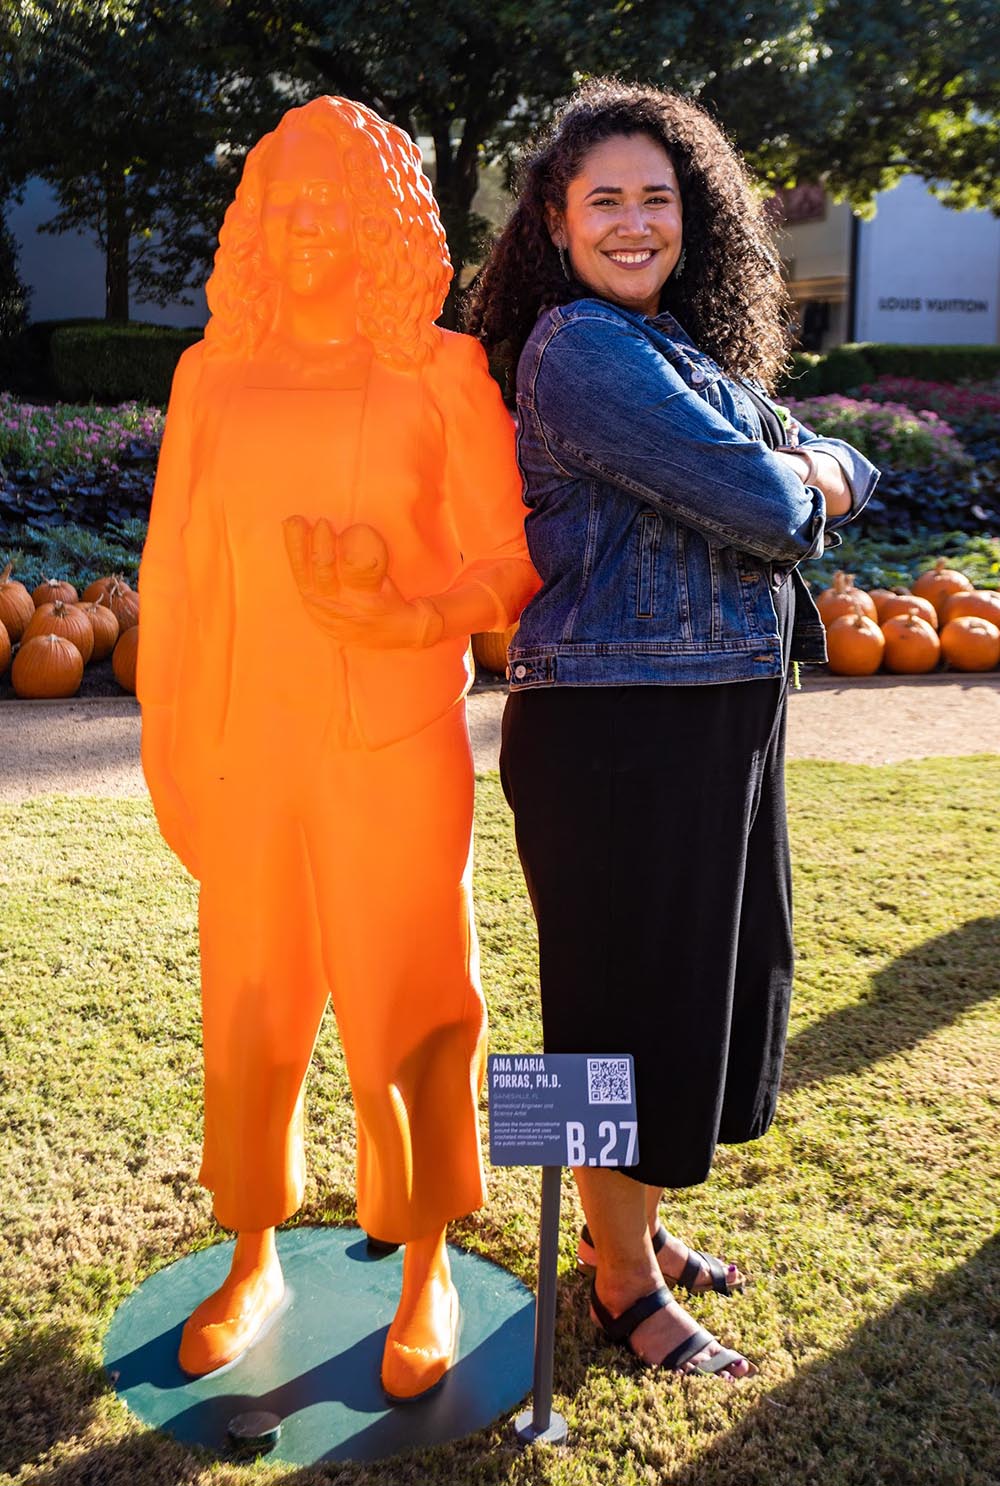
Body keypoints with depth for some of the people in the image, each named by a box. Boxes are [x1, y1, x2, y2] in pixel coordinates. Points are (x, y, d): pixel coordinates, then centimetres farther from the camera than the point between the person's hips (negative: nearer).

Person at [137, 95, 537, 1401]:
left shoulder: (443, 375, -1)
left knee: (405, 1013, 5)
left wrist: (398, 618, -19)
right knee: (249, 1011, 11)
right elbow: (174, 570, 10)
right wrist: (166, 742, 7)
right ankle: (254, 1264, 32)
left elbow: (508, 568, -1)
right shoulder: (213, 373, 8)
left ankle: (428, 1276, 26)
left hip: (394, 750, -2)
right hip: (243, 749, 3)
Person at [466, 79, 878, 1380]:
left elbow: (830, 472, 14)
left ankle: (636, 1222, 39)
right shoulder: (582, 347, -14)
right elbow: (753, 503, -20)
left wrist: (814, 471, -8)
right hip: (618, 727, -9)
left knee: (709, 979, 18)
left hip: (723, 718, 9)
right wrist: (789, 493, 1)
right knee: (629, 996, 3)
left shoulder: (686, 344, 16)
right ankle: (624, 1281, 24)